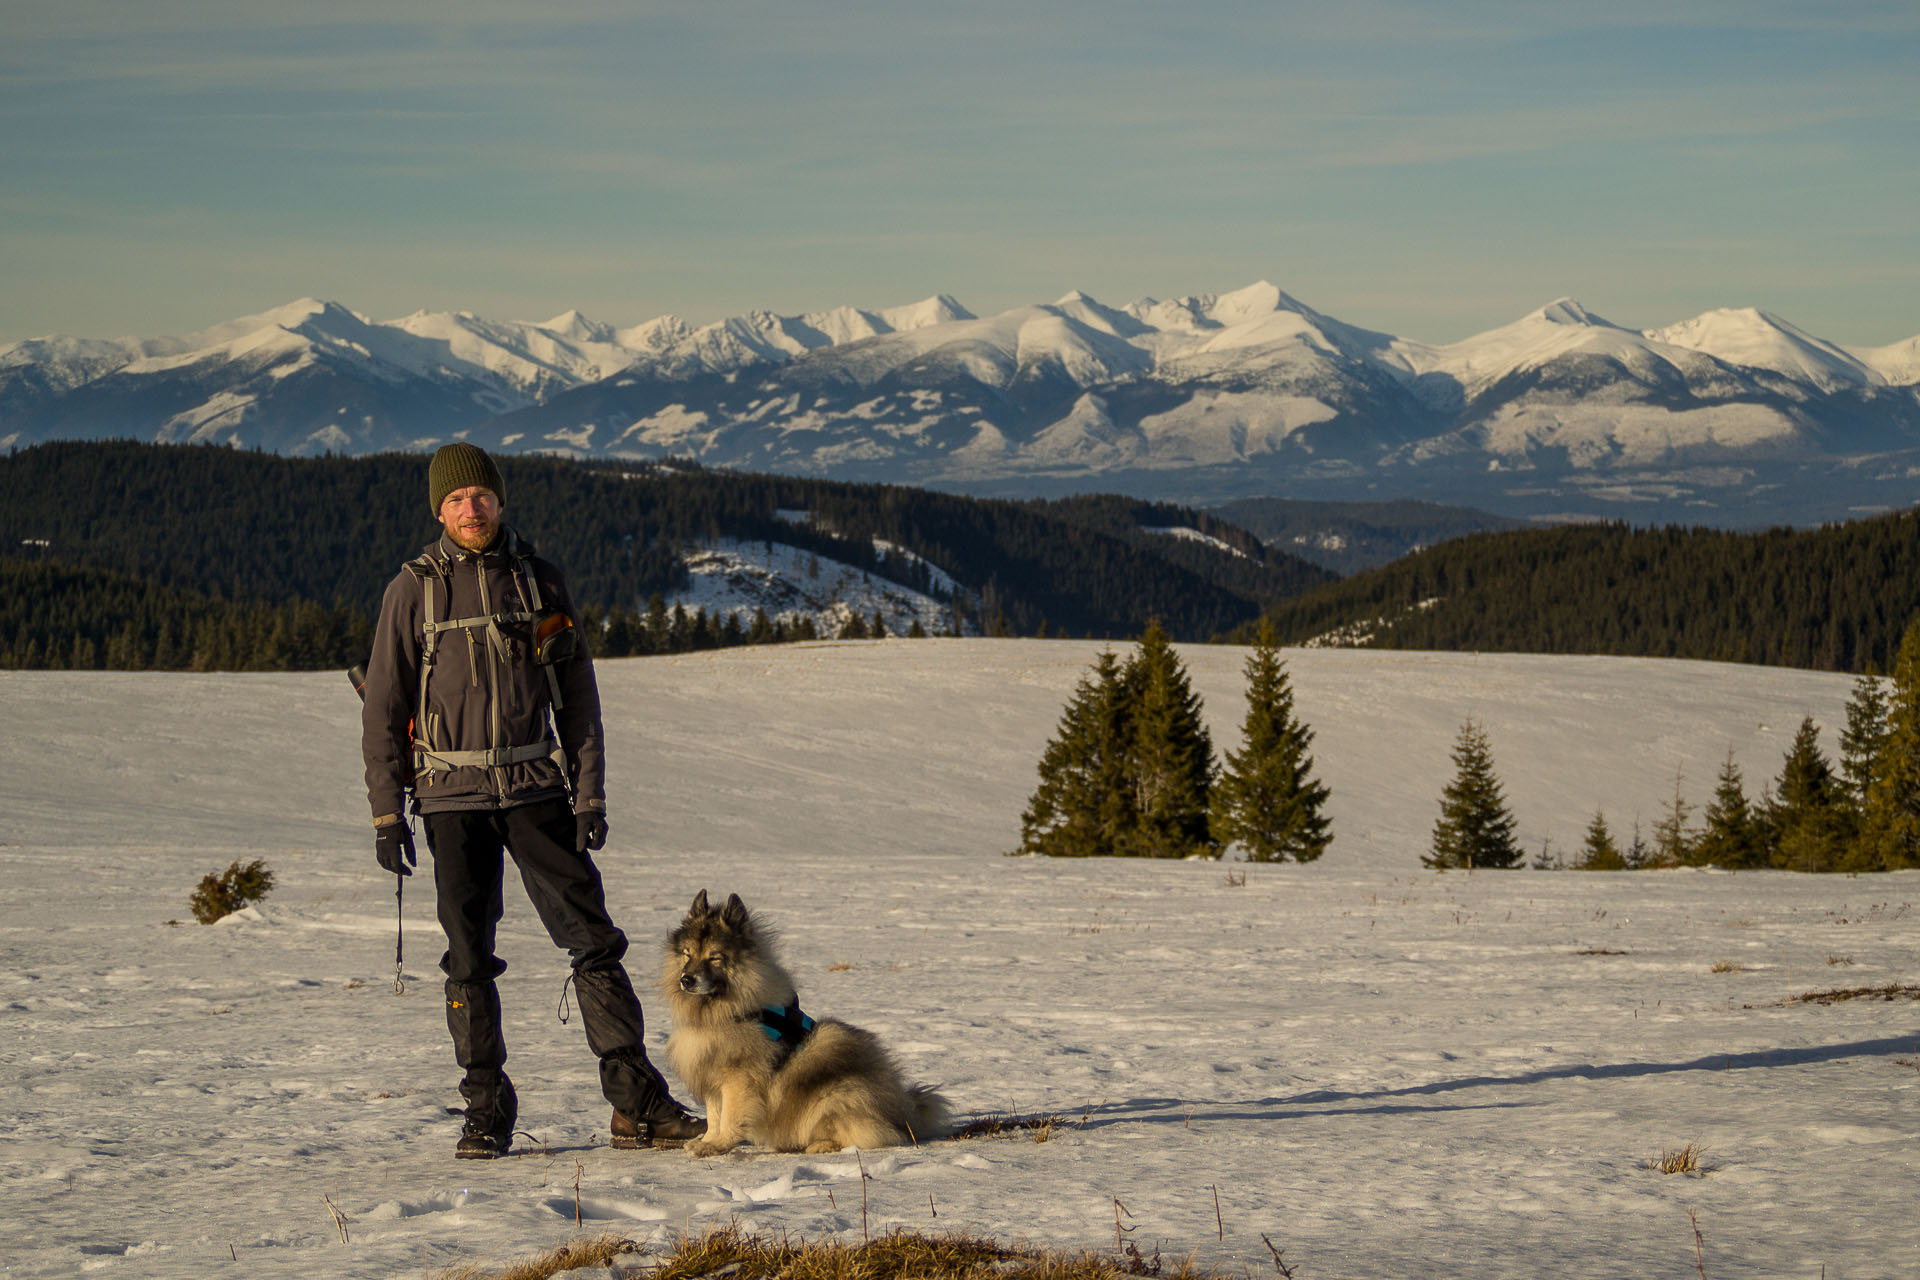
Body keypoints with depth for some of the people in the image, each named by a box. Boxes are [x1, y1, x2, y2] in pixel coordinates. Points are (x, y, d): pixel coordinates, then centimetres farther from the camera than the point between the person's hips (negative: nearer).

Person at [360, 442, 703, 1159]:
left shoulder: (539, 583, 9)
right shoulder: (414, 591, 4)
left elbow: (577, 698, 11)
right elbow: (383, 709, 4)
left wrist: (590, 796, 3)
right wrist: (386, 815, -2)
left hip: (537, 790, 1)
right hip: (453, 799, -1)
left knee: (594, 941, -5)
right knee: (469, 959, 0)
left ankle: (638, 1105, -3)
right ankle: (487, 1113, 10)